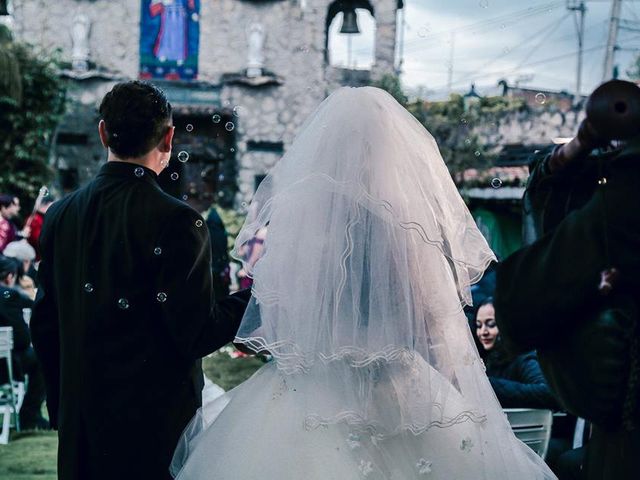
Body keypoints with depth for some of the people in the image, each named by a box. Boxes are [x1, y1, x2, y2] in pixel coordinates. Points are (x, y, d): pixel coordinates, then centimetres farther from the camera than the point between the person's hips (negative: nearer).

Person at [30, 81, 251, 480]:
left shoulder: (60, 215, 3)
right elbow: (197, 335, -16)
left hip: (79, 425, 6)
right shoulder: (177, 221, -16)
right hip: (155, 425, -6)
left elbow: (44, 325, 9)